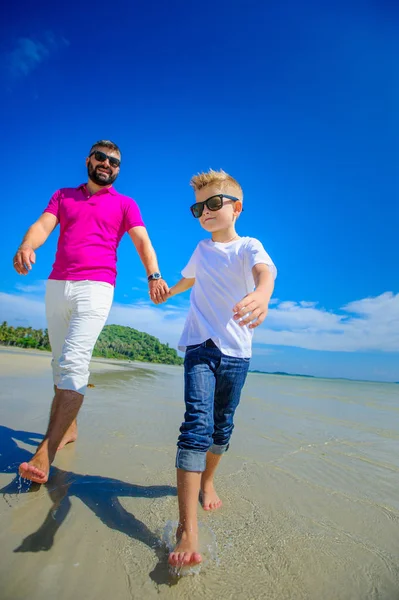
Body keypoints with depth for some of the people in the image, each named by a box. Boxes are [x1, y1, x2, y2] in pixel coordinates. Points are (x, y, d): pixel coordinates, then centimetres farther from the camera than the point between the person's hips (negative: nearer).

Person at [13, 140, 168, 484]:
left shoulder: (125, 204, 12)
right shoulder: (63, 196, 20)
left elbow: (142, 241, -3)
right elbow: (42, 226, 3)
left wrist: (154, 275, -23)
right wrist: (26, 246, -21)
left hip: (95, 287, -4)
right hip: (56, 285, 5)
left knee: (74, 362, -18)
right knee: (61, 362, 9)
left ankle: (45, 454, -20)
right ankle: (69, 428, 24)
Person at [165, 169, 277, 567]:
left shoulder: (248, 246, -2)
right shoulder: (201, 250, 10)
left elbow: (265, 270, -27)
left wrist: (261, 293, -51)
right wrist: (168, 292, 50)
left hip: (236, 352, -1)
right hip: (201, 345, 1)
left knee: (222, 426, 12)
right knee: (197, 424, -16)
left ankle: (206, 481, 39)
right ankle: (188, 529, -16)